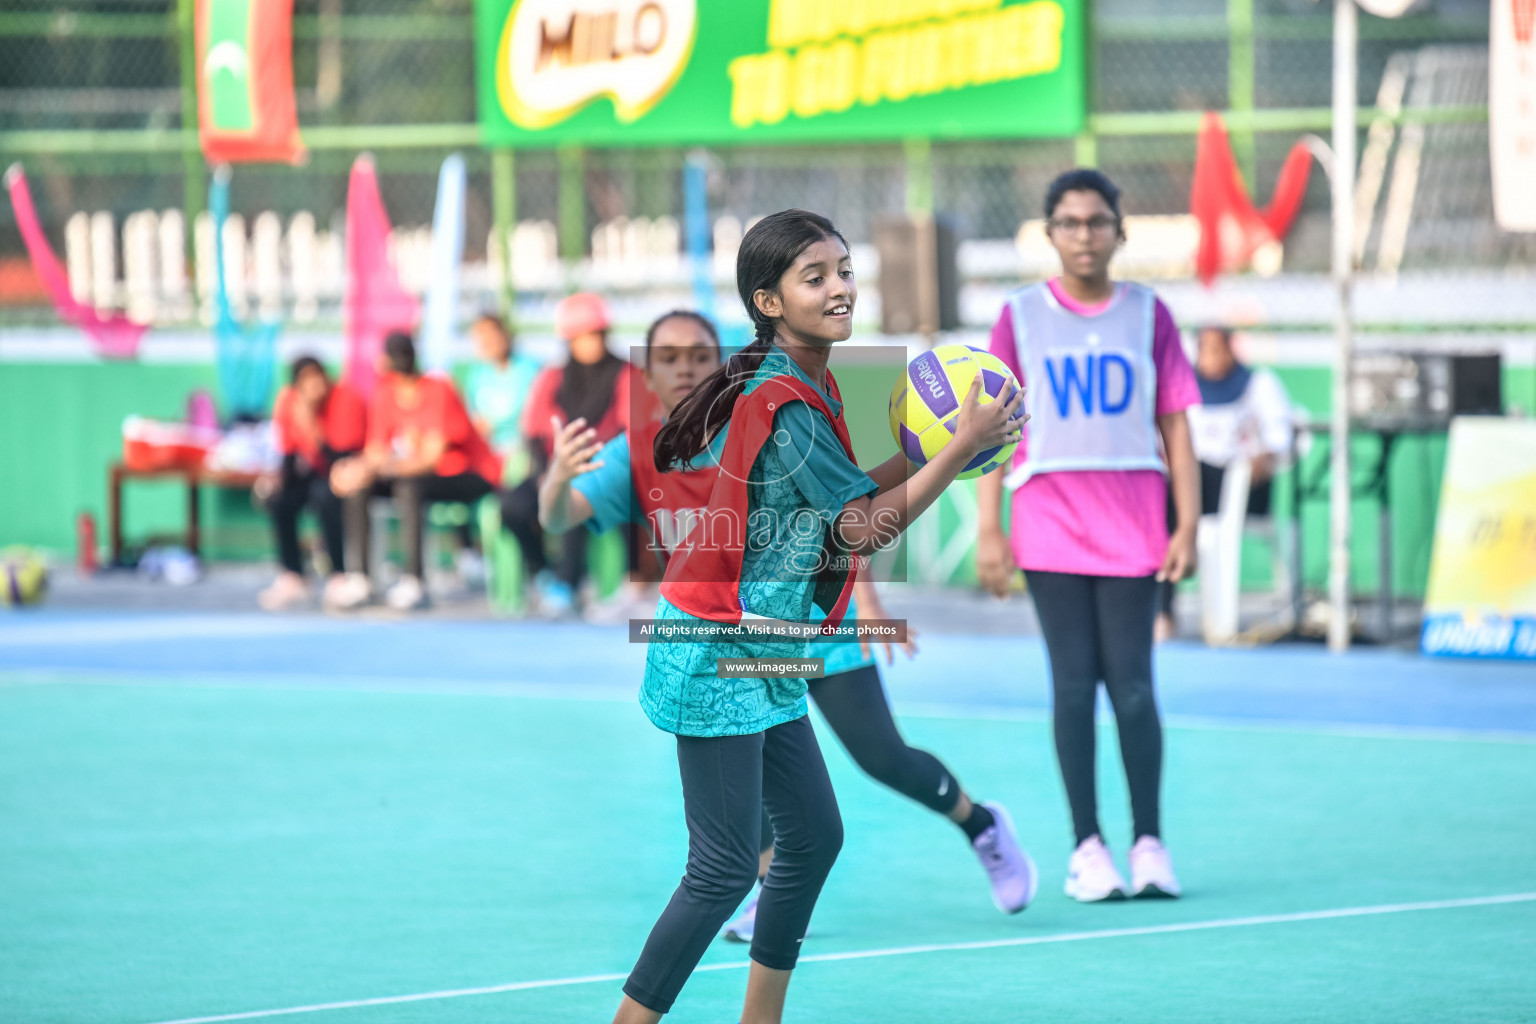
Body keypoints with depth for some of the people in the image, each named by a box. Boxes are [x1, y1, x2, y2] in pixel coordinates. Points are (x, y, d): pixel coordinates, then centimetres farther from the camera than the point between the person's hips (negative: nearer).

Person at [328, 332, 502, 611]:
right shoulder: (384, 394, -1)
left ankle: (413, 583, -32)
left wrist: (381, 468, -41)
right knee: (357, 485, -13)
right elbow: (377, 451, -4)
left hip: (471, 477, -7)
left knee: (408, 486, -36)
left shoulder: (439, 392, -22)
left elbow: (433, 456, -29)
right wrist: (361, 468, -29)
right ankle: (358, 581, -16)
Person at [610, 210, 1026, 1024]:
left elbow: (846, 501, 12)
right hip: (716, 658, -10)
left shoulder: (807, 386, 9)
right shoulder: (785, 407, -22)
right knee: (726, 867, -9)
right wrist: (962, 447, -16)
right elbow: (868, 526, -17)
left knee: (813, 837, 13)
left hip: (762, 665, 10)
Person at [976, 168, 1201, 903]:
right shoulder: (1021, 318, 5)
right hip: (1050, 522, 0)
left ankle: (1148, 843, 5)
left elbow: (1175, 428, 7)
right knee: (1073, 683, -1)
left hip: (1132, 524, 0)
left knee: (1131, 683, -3)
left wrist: (1187, 526, -1)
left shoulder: (1148, 315, 6)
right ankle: (1087, 846, 4)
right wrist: (989, 532, -2)